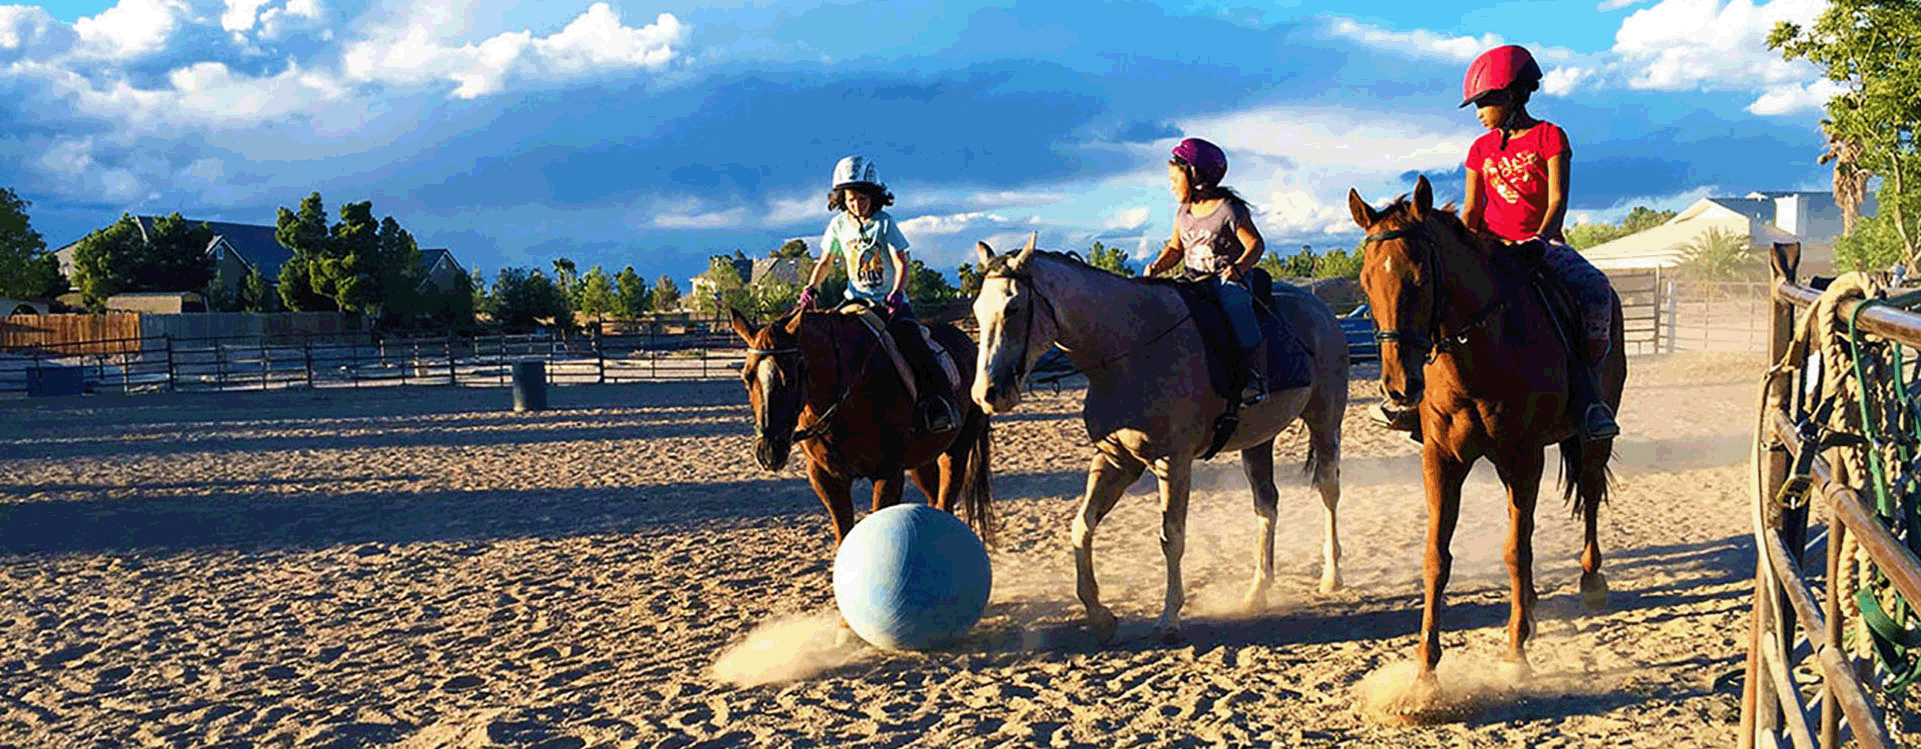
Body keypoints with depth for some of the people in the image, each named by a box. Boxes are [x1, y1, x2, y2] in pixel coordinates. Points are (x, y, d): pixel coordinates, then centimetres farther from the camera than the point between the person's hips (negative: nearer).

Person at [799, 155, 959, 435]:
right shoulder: (839, 225, 3)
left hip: (890, 299, -4)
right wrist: (810, 288, -3)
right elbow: (825, 262, 14)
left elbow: (901, 264, -11)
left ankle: (939, 400, -27)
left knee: (909, 337, -27)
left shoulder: (884, 222, -7)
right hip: (856, 298, 4)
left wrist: (896, 294, -29)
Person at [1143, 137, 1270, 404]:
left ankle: (1257, 372, -36)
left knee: (1233, 301, -37)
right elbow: (1176, 248, 17)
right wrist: (1158, 266, -4)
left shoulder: (1229, 209, -8)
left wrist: (1239, 267, -27)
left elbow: (1255, 244, -8)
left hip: (1230, 278, -7)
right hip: (1196, 280, 7)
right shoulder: (1183, 213, 12)